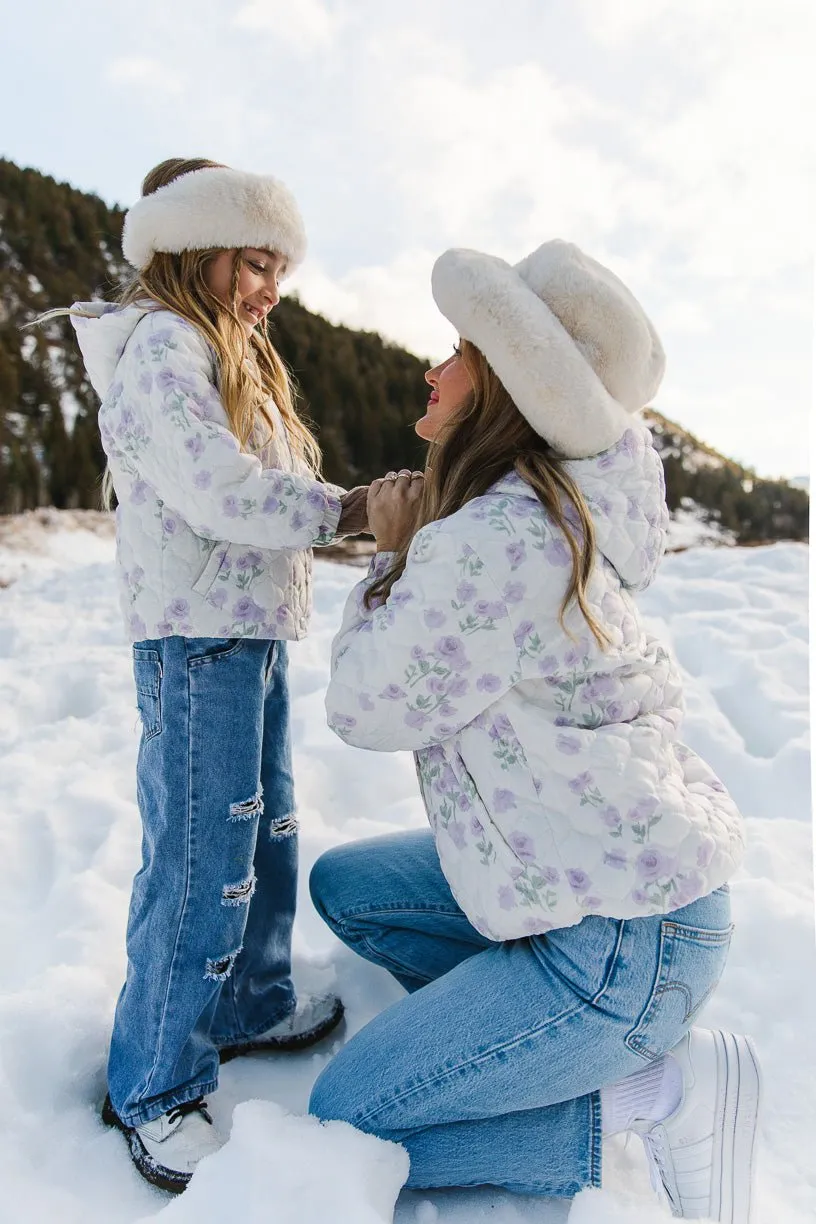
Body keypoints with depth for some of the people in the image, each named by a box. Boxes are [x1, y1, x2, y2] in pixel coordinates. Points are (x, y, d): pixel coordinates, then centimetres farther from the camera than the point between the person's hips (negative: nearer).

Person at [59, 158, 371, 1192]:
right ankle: (153, 1091, 16)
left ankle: (250, 1006, 38)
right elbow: (220, 493, -22)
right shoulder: (159, 347, -10)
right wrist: (349, 509, -18)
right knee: (199, 864, -3)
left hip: (252, 637, 10)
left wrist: (373, 516, 2)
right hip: (197, 642, -10)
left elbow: (260, 494, 15)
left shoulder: (234, 360, 22)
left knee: (263, 836, 19)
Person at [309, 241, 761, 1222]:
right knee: (343, 884, 19)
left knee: (342, 1121, 1)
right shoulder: (547, 517, 3)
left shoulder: (495, 542, -28)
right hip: (617, 872, 9)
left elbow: (368, 706, -16)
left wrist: (391, 552, -5)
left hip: (621, 934, -9)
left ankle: (664, 1093, 1)